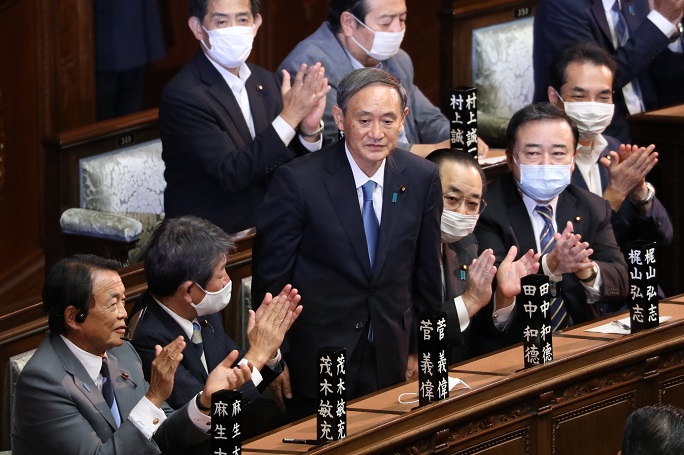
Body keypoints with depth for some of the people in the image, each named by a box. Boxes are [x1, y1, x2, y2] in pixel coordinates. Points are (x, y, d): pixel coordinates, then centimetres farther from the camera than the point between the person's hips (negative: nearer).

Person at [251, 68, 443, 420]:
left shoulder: (422, 178, -3)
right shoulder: (298, 180, -15)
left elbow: (426, 271, 8)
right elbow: (270, 275, -9)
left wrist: (420, 349, 11)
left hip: (390, 362, 4)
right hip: (317, 359, -4)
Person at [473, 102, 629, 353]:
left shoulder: (594, 209, 13)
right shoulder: (486, 208, -2)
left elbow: (619, 282, 2)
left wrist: (588, 270, -20)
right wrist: (550, 266, -30)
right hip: (509, 349, -2)